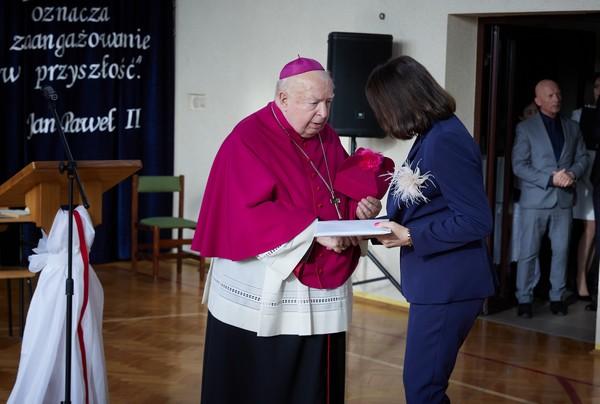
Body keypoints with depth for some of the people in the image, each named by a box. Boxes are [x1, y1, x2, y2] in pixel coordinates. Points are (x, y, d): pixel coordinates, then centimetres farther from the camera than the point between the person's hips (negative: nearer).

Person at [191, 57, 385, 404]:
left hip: (320, 293, 6)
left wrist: (362, 207, -9)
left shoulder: (328, 138, 9)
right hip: (263, 295, -6)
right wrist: (313, 229, -27)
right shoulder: (248, 140, -12)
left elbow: (344, 194, 15)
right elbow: (250, 212, -21)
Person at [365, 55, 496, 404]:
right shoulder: (433, 135, 10)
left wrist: (411, 237, -19)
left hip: (448, 286, -10)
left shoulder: (445, 140, -20)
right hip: (438, 282, 10)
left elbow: (476, 222, -22)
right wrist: (396, 226, 2)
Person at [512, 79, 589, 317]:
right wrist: (550, 179, -17)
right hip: (535, 200, -3)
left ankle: (557, 297, 16)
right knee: (529, 252, 1)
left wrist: (572, 174, -9)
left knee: (561, 251, 6)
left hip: (564, 199, 4)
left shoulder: (572, 128, 12)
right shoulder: (525, 128, -2)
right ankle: (524, 299, 9)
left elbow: (582, 158, 13)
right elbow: (519, 166, -8)